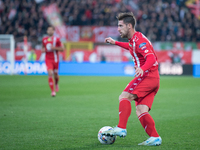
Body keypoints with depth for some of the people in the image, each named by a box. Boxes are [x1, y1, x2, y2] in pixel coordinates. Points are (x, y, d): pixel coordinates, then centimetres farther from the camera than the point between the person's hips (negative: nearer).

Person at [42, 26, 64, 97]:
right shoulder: (44, 39, 6)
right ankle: (52, 91, -13)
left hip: (55, 59, -1)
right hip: (48, 60, 1)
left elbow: (62, 48, -3)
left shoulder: (57, 39, -4)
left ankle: (56, 84, 47)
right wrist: (43, 50, -2)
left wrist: (55, 48, -18)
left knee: (55, 74, 10)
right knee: (50, 74, -15)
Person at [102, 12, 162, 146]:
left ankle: (121, 128, -24)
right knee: (141, 112, 1)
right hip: (153, 79, 9)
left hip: (148, 75, -9)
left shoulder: (139, 39, -12)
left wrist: (142, 68, -45)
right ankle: (155, 138, -4)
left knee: (125, 96, -17)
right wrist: (115, 43, 44)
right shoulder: (134, 39, 18)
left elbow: (151, 58, -27)